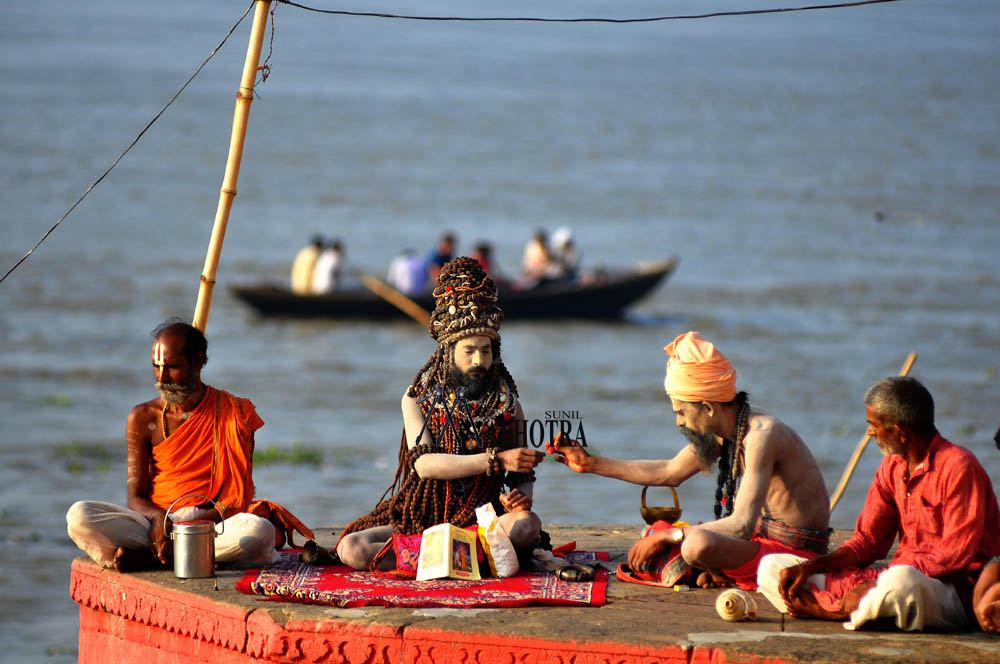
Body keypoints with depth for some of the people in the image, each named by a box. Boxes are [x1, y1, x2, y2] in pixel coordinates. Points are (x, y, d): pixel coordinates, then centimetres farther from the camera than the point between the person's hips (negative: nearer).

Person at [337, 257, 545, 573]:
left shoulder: (508, 405, 6)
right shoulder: (417, 399, 2)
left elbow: (522, 476, 11)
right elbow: (423, 463, -14)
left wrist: (520, 497, -15)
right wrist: (496, 460, -24)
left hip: (478, 521, 0)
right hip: (418, 519, 0)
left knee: (527, 524, -32)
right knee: (351, 549, -27)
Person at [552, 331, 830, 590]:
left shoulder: (761, 434, -24)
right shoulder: (723, 431, 5)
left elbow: (741, 525, -30)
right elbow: (669, 472, 20)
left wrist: (668, 536, -23)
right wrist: (591, 464, 19)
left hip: (797, 553, -10)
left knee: (697, 544, -33)